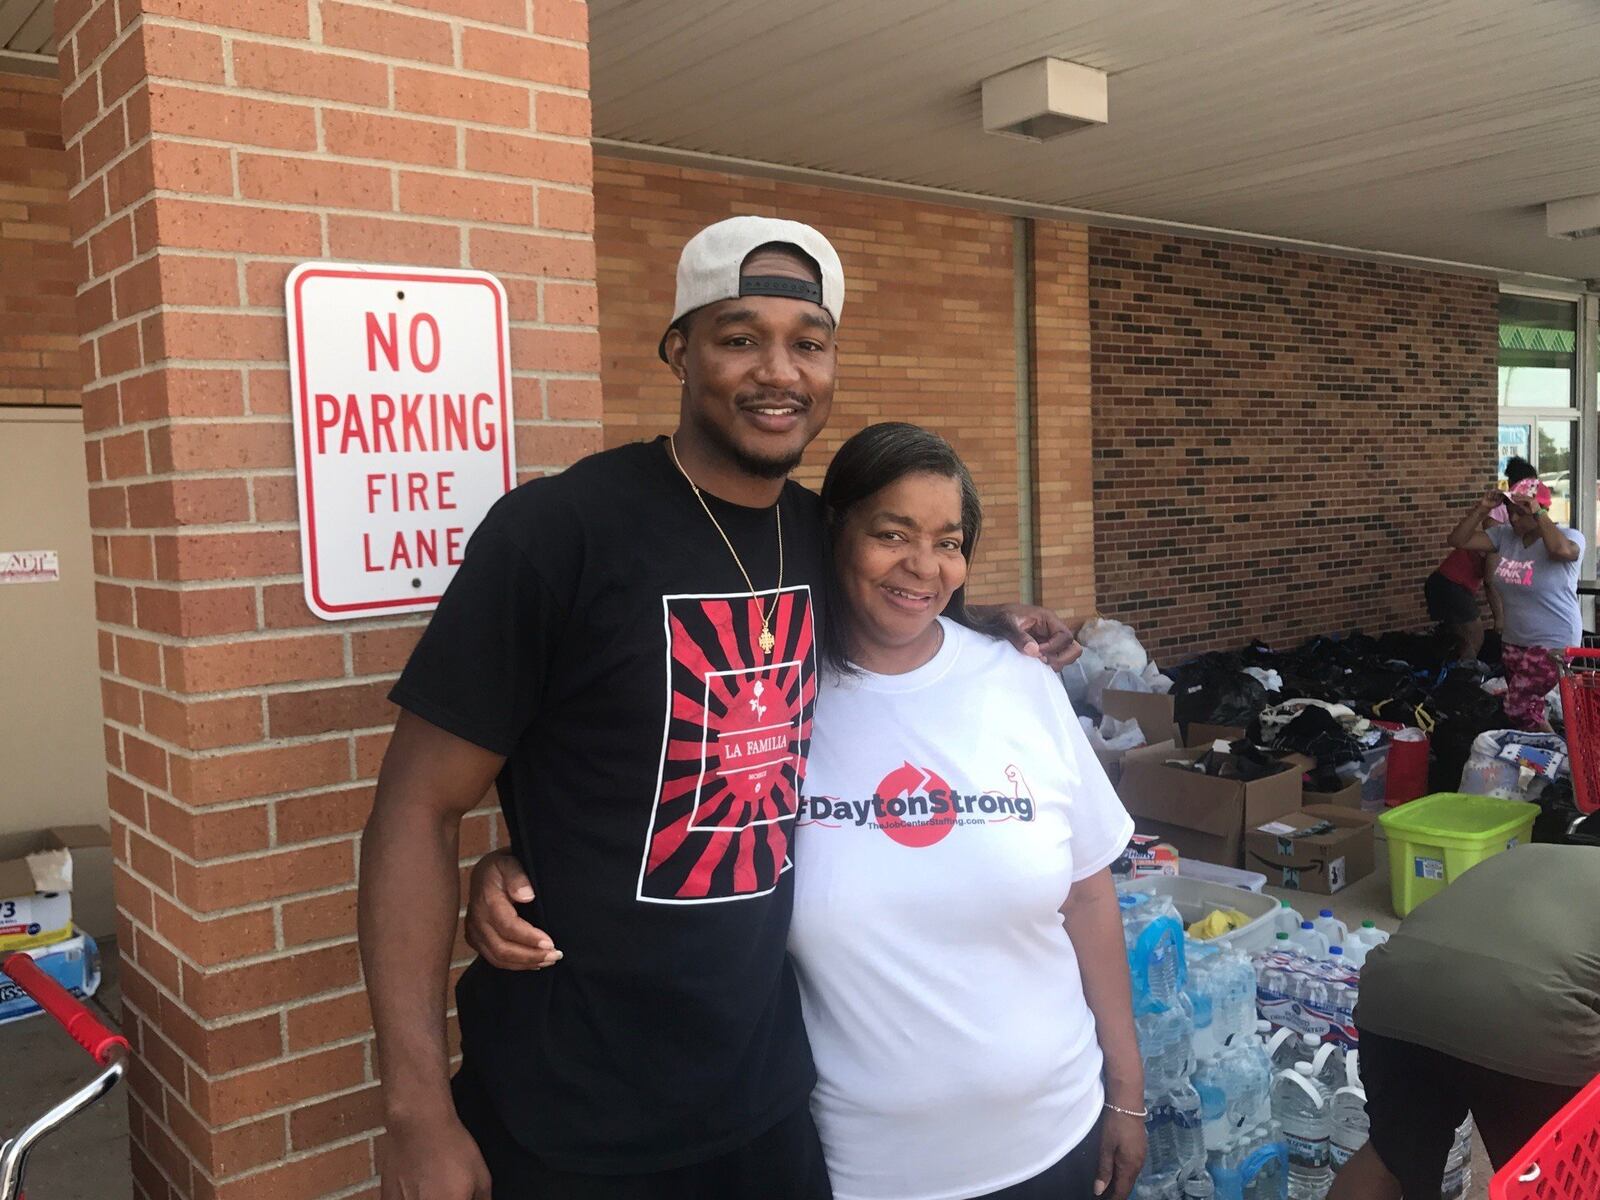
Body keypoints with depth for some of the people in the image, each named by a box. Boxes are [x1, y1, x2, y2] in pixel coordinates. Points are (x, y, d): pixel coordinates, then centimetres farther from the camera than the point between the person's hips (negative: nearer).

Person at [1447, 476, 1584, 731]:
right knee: (1529, 709, 14)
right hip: (1514, 642, 7)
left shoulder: (1569, 537, -13)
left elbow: (1560, 550, -37)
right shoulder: (1504, 535, 3)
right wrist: (1482, 509, -10)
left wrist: (1537, 513, -29)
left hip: (1553, 644, -7)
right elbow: (1458, 541, 0)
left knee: (1517, 707, -11)